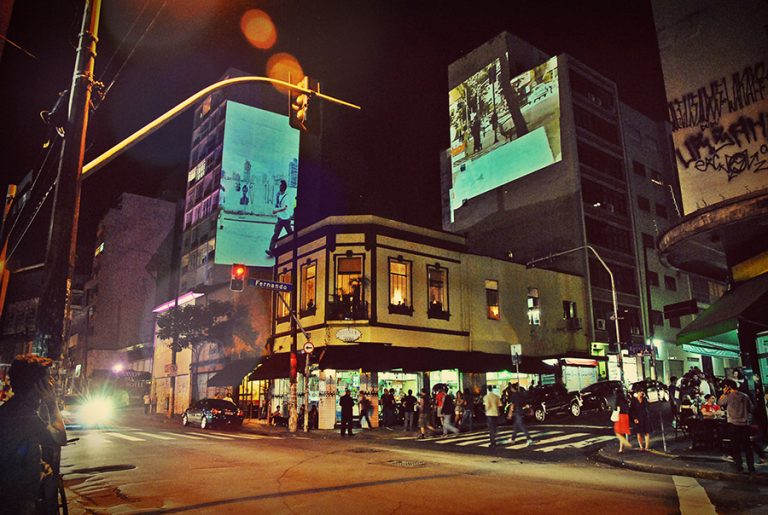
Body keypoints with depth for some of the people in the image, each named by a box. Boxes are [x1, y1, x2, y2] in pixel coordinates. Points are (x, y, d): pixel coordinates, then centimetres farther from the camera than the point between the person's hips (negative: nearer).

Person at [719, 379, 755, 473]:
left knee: (736, 446, 6)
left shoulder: (728, 396, -9)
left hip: (733, 424, -3)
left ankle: (739, 466, 7)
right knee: (747, 445, 11)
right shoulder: (745, 396, 3)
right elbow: (751, 409, 7)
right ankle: (751, 466, 11)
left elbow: (719, 403, 4)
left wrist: (724, 393, 3)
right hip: (745, 424, 4)